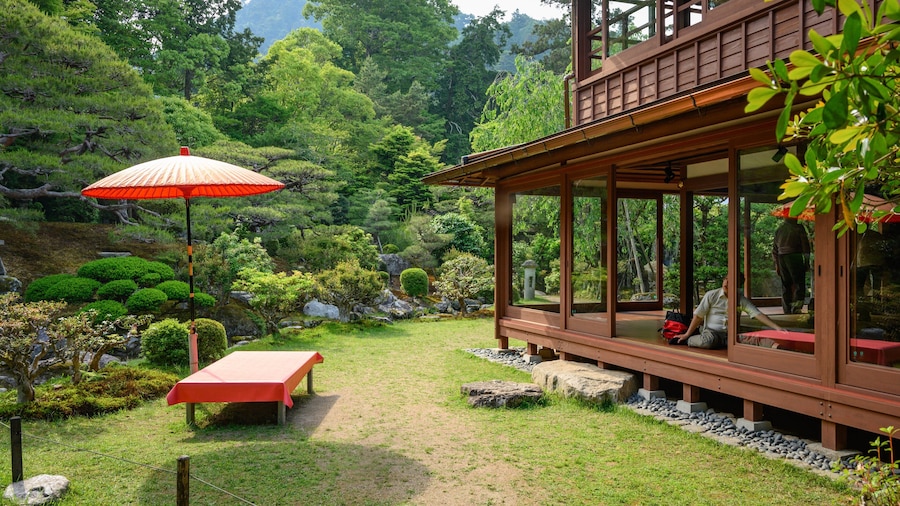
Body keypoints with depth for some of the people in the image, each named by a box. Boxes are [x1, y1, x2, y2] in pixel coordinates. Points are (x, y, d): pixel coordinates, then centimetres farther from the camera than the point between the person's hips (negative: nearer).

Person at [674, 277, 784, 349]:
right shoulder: (711, 295, -1)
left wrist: (776, 327, -12)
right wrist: (687, 334, 2)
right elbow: (698, 316, 2)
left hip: (731, 334, 2)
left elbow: (758, 314, 1)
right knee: (707, 341, -39)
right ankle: (687, 340, -14)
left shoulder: (741, 300, 6)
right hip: (712, 332, -2)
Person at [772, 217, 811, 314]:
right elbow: (805, 246, -3)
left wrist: (776, 264, 21)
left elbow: (775, 249, 16)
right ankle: (796, 308, -14)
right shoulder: (798, 228, -2)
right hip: (794, 258, -5)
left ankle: (787, 311, 10)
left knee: (785, 286, 9)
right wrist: (807, 262, 2)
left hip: (781, 258, 5)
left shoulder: (779, 229, 13)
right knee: (799, 285, -3)